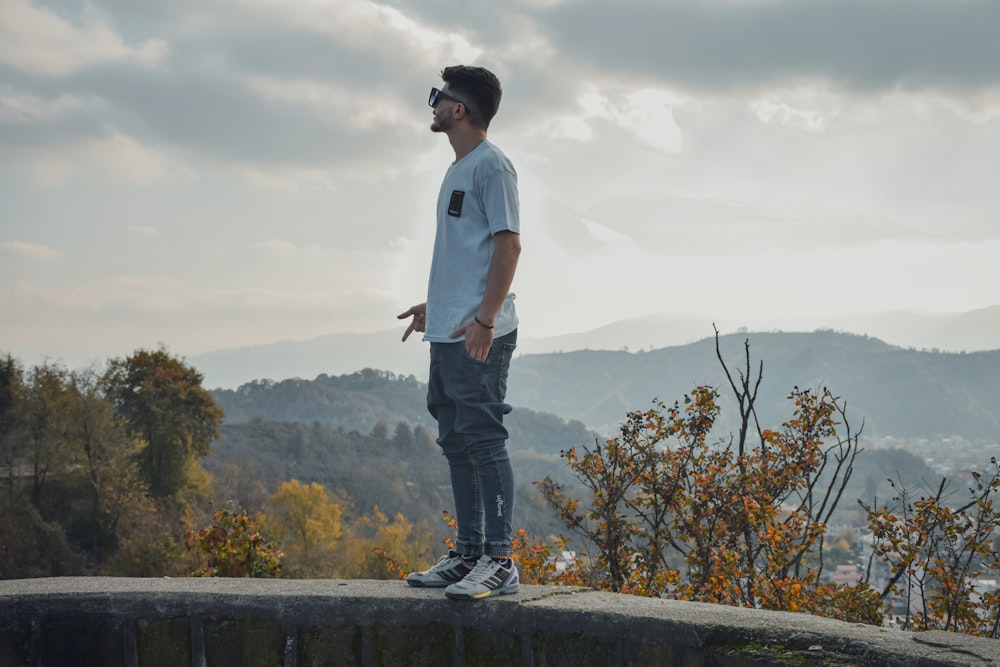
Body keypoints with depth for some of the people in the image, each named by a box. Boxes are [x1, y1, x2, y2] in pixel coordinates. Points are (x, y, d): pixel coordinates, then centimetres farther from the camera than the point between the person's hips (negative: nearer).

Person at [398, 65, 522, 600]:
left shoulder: (491, 165, -9)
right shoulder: (458, 170, 20)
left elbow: (508, 245, -16)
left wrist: (484, 319, -22)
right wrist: (433, 305, 28)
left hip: (479, 335, -10)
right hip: (448, 333, 10)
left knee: (483, 440, -10)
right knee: (456, 444, 12)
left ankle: (499, 561, -7)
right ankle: (467, 553, 19)